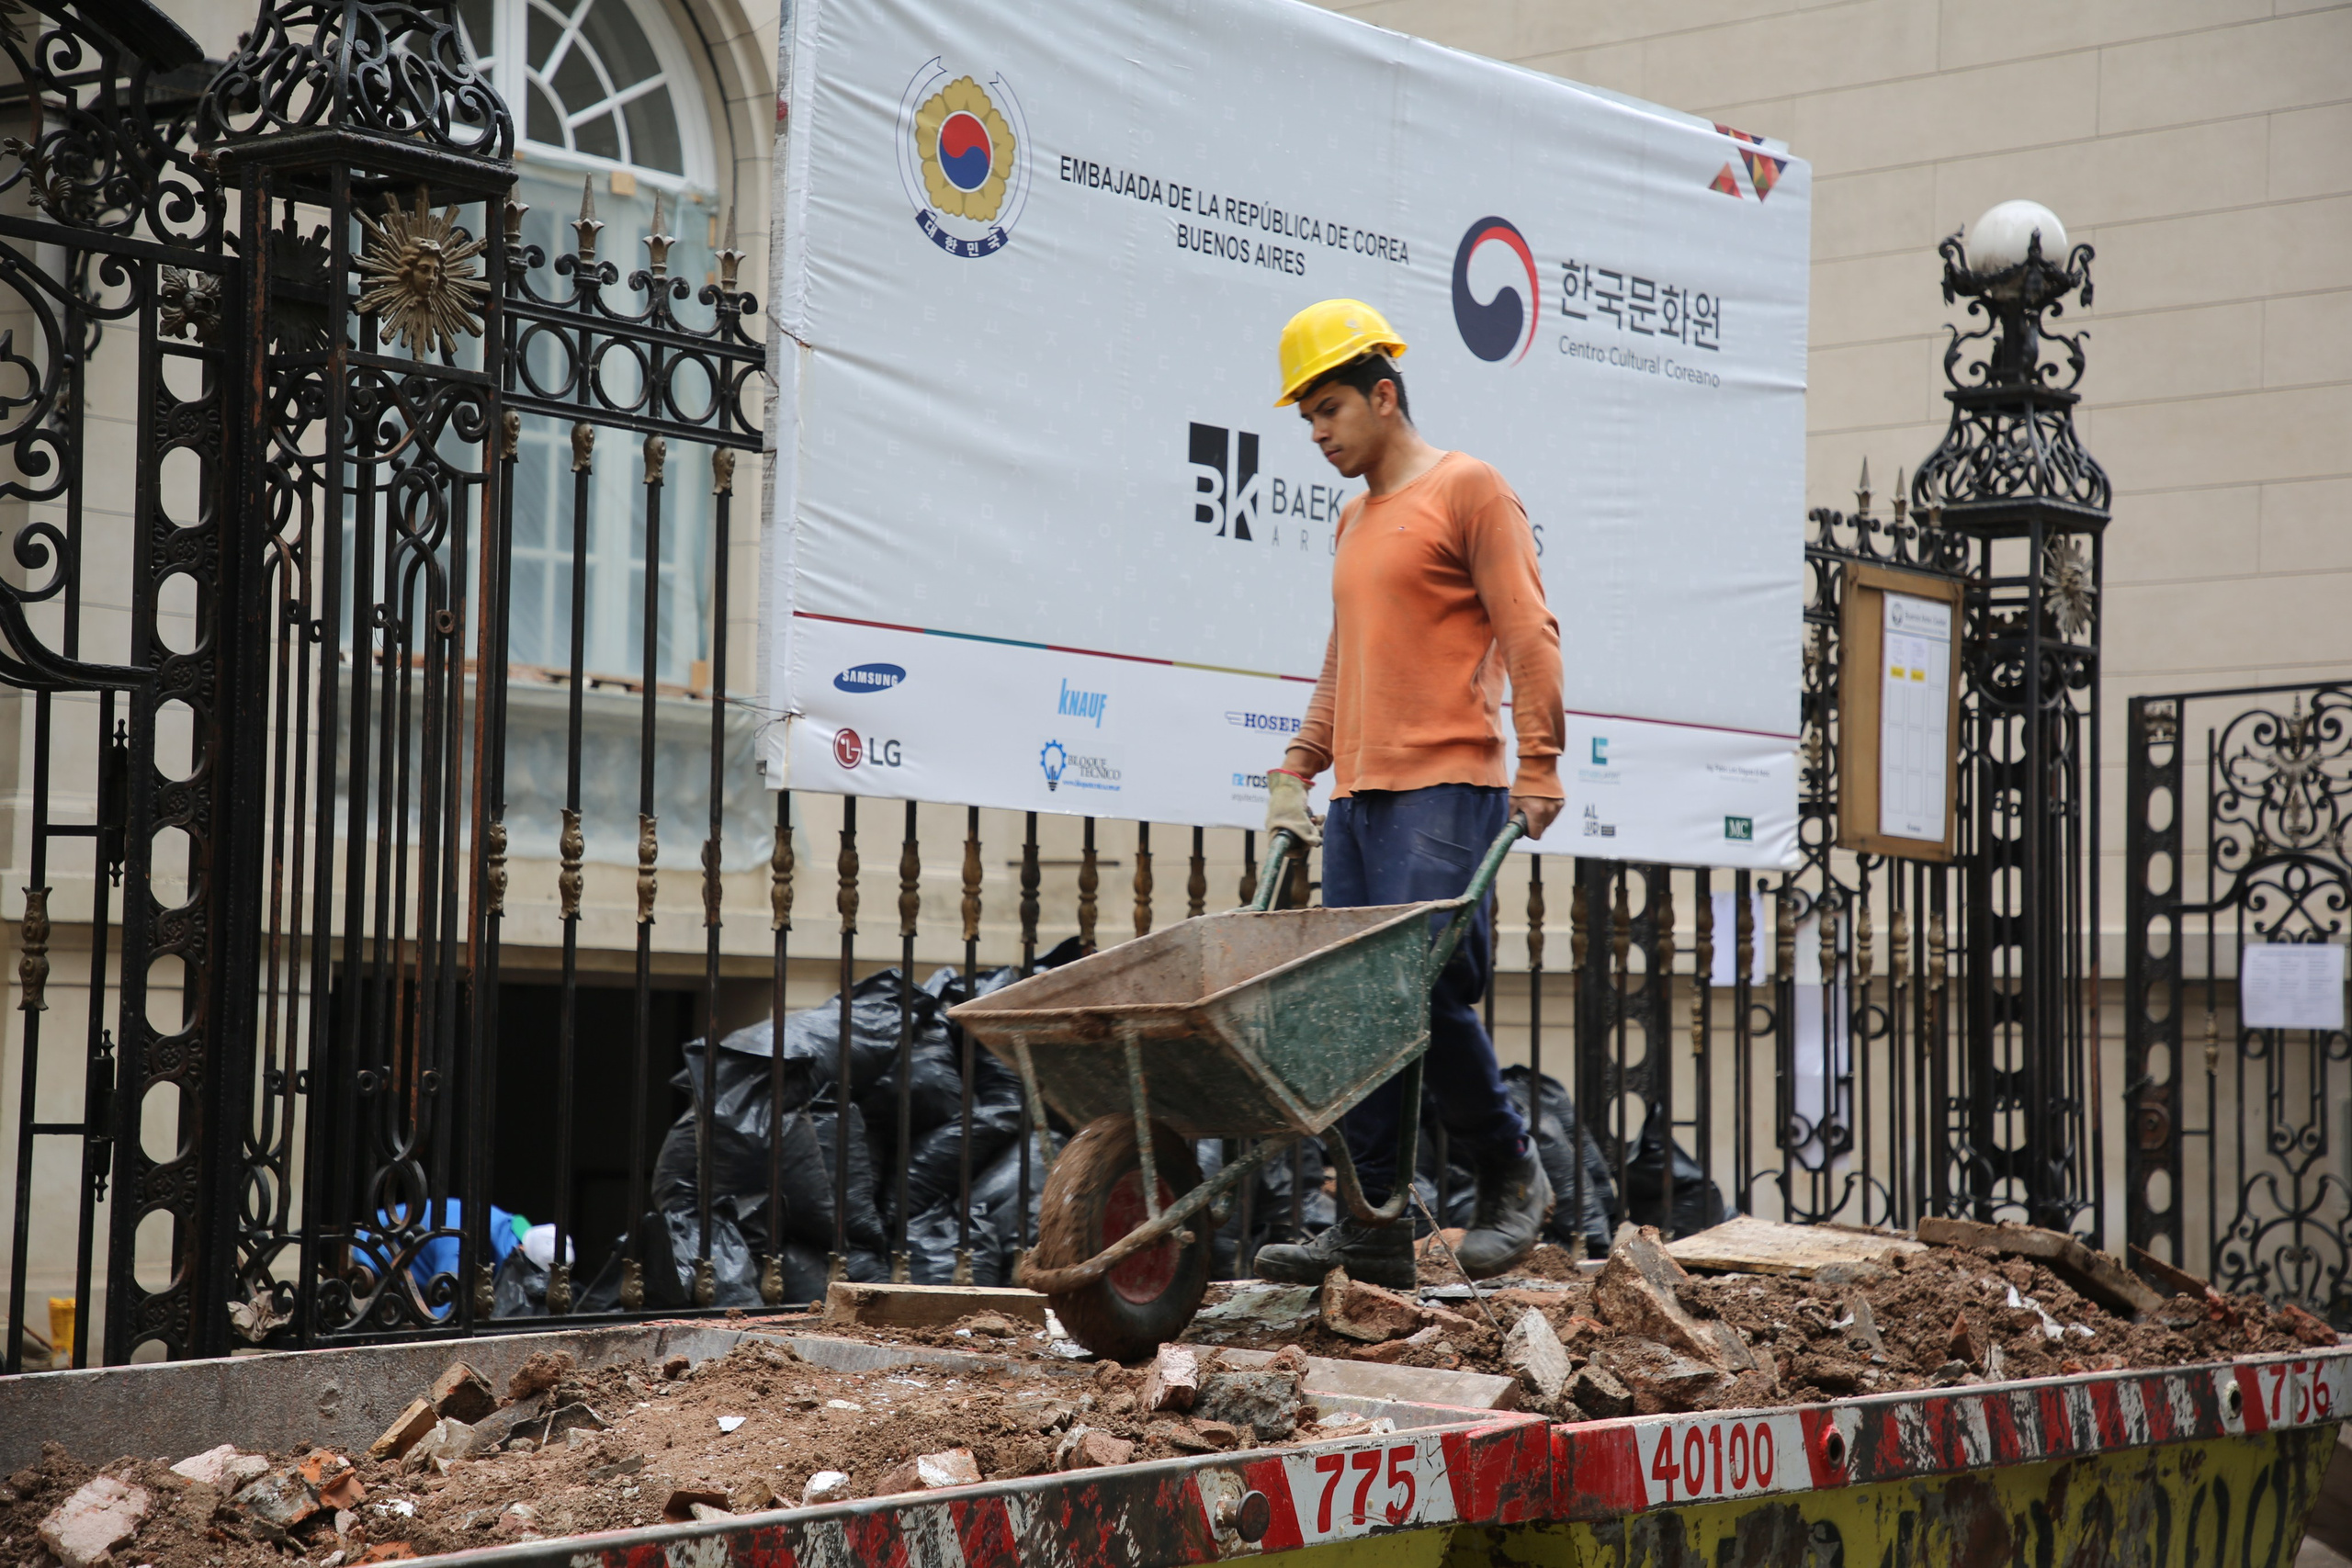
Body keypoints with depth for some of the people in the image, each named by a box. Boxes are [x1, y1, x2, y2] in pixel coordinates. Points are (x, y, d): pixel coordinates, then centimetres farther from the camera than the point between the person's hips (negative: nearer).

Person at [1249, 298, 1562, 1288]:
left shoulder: (1467, 490, 0)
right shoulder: (1354, 519, 23)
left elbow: (1530, 635, -7)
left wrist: (1538, 767, -14)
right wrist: (1298, 768, 20)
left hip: (1446, 793, -7)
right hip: (1357, 797, 8)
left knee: (1425, 992, -14)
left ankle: (1511, 1175, 7)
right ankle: (1372, 1231, 2)